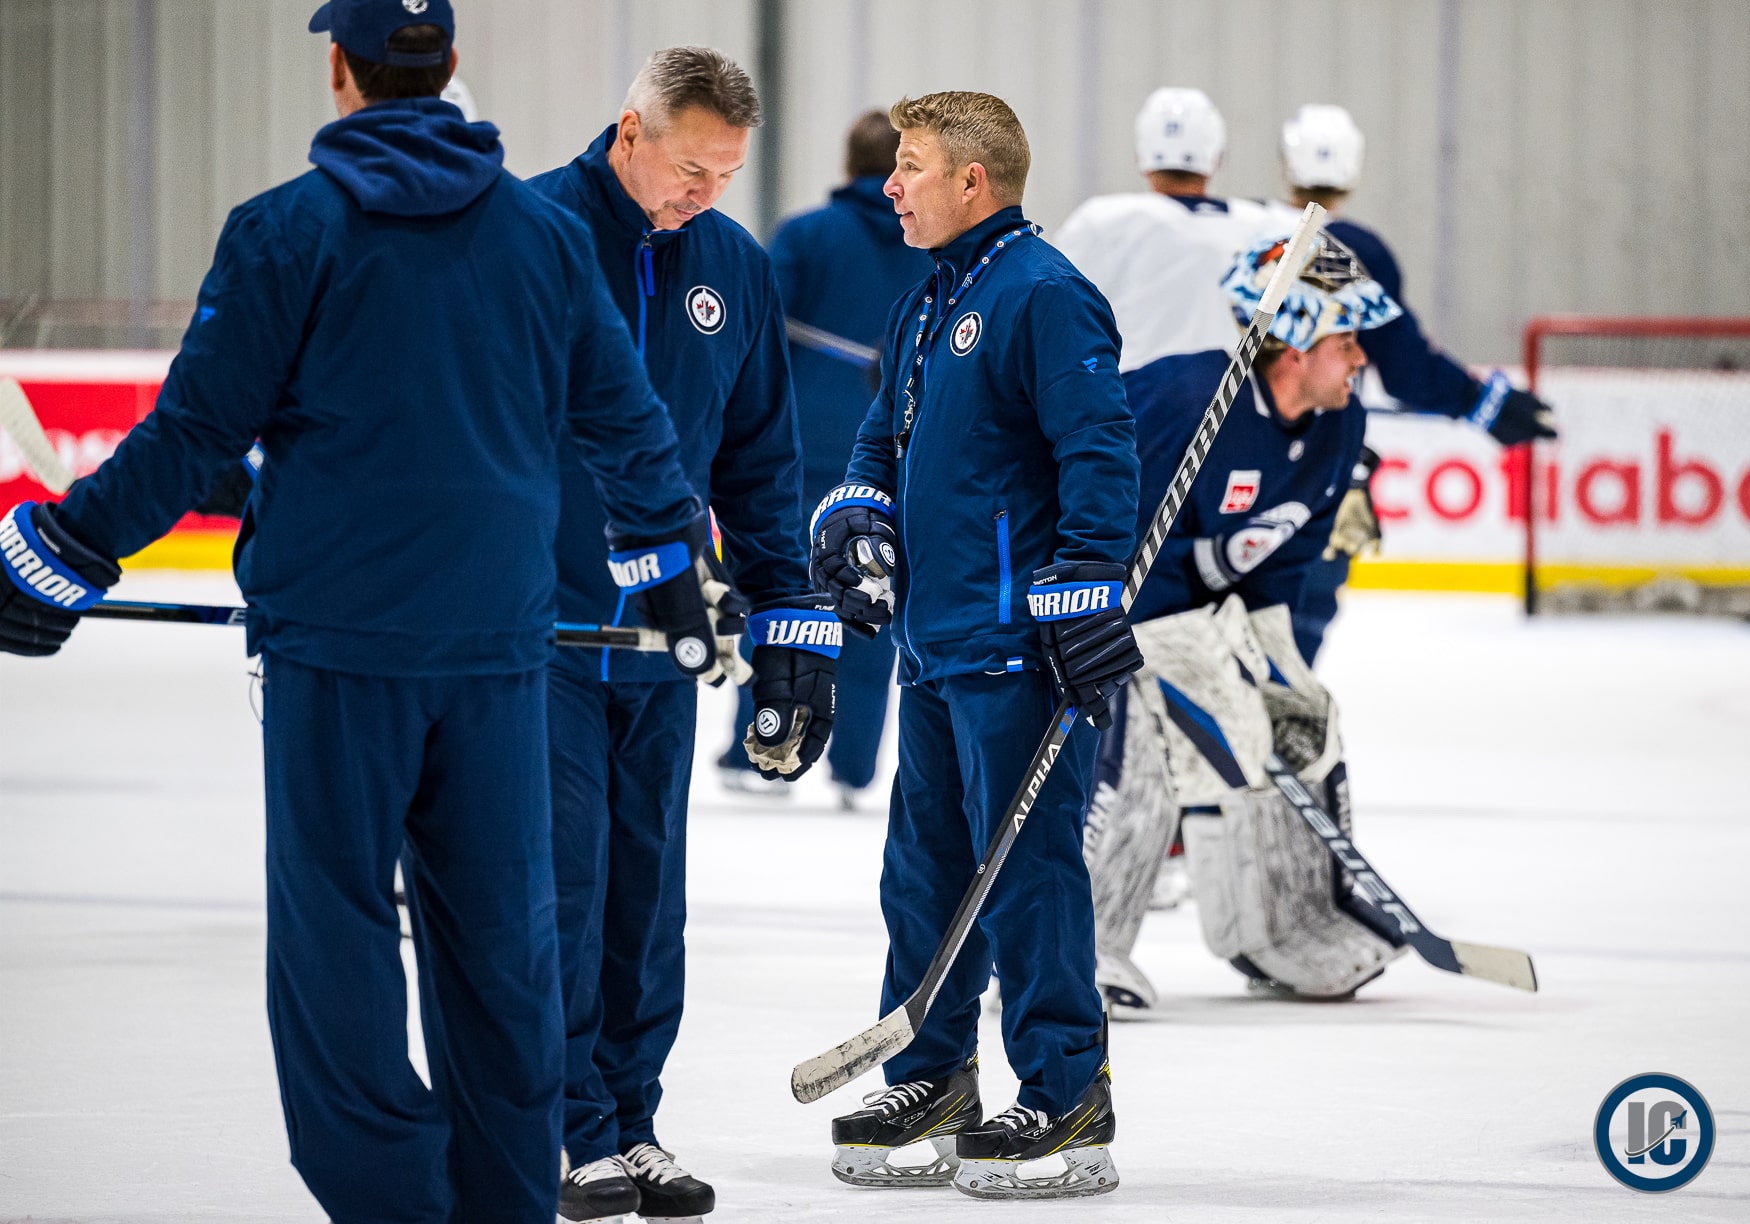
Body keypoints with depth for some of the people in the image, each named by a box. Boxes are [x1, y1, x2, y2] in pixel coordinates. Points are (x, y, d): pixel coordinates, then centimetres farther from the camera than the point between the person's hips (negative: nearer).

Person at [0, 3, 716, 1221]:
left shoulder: (286, 232, -5)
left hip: (338, 641, -4)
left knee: (335, 933, 2)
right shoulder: (547, 232, 7)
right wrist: (674, 553, 32)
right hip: (499, 643, 4)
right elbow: (624, 421, 15)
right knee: (500, 934, 11)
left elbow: (196, 433, -5)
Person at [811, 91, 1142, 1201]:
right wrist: (856, 512, 6)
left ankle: (1067, 1100, -1)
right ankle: (932, 1079, 25)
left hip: (1019, 646, -10)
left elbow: (1099, 452, -18)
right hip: (933, 640, 10)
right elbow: (888, 435, 27)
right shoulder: (925, 309, 17)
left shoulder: (1044, 295, -12)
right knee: (926, 862, 15)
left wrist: (1087, 592, -22)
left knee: (1026, 868, -7)